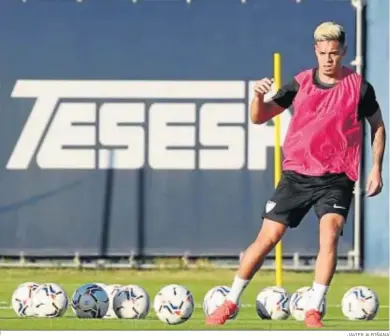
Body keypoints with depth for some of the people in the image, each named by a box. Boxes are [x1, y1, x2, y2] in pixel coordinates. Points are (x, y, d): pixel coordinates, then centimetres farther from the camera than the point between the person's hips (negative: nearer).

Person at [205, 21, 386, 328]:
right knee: (267, 238, 0)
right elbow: (259, 118, 6)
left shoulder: (359, 87, -2)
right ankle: (231, 302, 14)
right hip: (297, 174, 1)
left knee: (330, 234, -22)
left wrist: (376, 168, 4)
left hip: (337, 178, -1)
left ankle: (313, 311, -14)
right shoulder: (300, 83, 1)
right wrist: (259, 96, -16)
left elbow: (377, 125, 11)